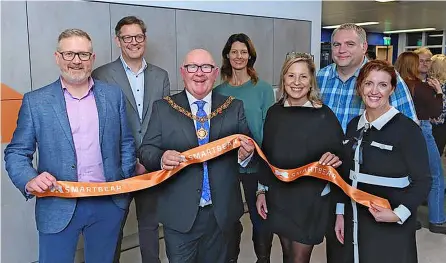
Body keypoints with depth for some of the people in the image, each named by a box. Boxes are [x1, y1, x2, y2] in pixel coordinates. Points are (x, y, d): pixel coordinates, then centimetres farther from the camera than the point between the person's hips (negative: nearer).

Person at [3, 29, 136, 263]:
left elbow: (126, 144, 7)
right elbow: (16, 152, -1)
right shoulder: (35, 101, -2)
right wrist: (29, 180, -21)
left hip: (108, 203, 2)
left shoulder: (113, 95, 3)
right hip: (58, 206, -2)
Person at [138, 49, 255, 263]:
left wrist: (246, 153, -20)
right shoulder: (163, 108, 0)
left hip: (221, 212, 2)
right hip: (180, 213, -1)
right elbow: (146, 150, -2)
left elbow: (247, 150, 3)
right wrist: (161, 158, -24)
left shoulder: (234, 108, 3)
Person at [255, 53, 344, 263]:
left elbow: (338, 154, -3)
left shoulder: (324, 115, -10)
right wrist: (261, 190, 7)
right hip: (278, 197, 3)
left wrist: (332, 158, -26)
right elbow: (265, 155, 8)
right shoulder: (274, 112, 1)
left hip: (310, 199, -3)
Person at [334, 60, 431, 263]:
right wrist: (340, 213, 10)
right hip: (355, 221, 5)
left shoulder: (407, 128, -12)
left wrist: (398, 214, -23)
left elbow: (422, 181, -10)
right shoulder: (354, 125, 4)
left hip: (390, 227, -5)